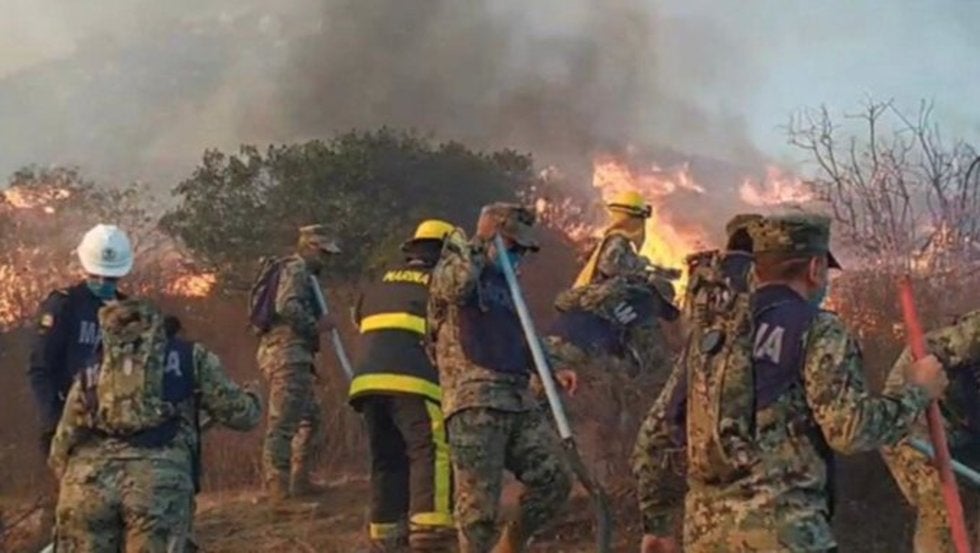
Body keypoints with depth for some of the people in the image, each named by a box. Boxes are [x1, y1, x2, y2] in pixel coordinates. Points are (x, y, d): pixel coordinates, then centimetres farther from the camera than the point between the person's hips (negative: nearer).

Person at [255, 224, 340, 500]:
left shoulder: (300, 273, 26)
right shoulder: (296, 269, -7)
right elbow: (286, 306, -22)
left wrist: (315, 323, 13)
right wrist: (315, 325, -14)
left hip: (292, 356, 11)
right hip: (288, 353, -11)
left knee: (311, 419, 15)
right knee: (283, 422, -11)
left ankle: (300, 480, 18)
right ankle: (277, 485, -12)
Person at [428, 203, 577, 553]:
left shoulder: (505, 283, 26)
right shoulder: (453, 269, 2)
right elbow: (457, 287, -24)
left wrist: (553, 371, 19)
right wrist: (473, 249, -6)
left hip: (519, 403, 8)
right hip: (474, 403, -8)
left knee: (554, 479, 2)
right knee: (479, 498, -8)